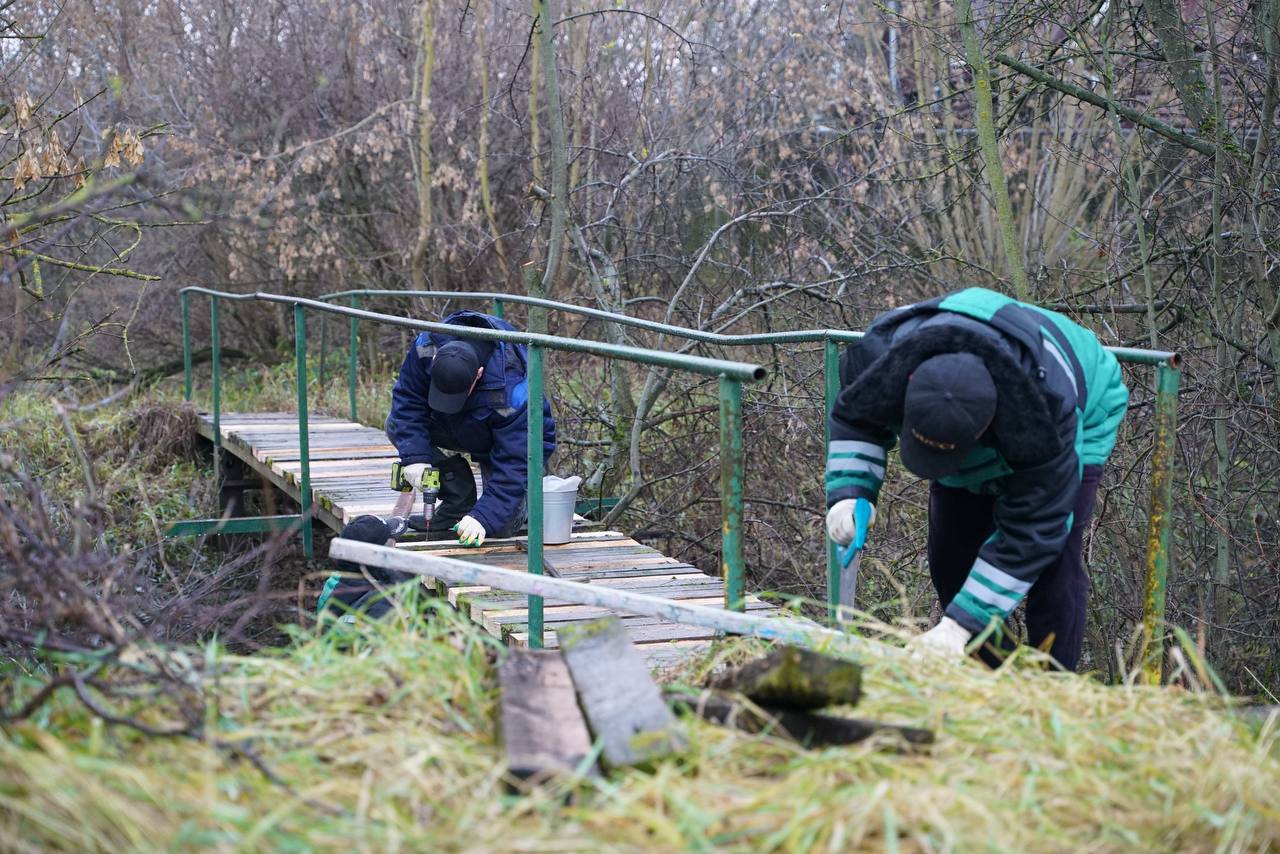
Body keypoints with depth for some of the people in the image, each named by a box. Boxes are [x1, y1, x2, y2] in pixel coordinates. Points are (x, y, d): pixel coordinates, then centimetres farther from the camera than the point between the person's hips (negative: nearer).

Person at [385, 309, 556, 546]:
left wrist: (484, 516, -45)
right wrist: (414, 456, -31)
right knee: (396, 426, -19)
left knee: (504, 526, -19)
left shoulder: (511, 390, -42)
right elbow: (408, 398, -19)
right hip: (454, 429, 5)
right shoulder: (426, 348, -31)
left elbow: (514, 462, -39)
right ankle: (458, 504, -7)